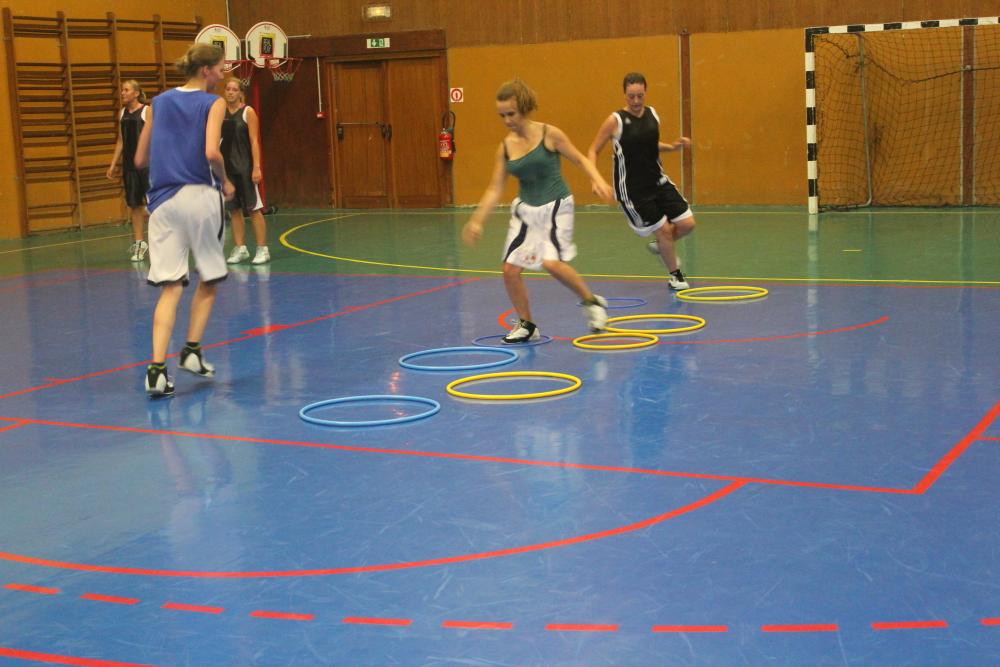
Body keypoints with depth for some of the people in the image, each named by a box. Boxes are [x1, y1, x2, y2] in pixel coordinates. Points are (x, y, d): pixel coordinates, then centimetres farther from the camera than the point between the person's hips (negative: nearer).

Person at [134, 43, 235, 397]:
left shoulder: (159, 102, 14)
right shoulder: (213, 103, -1)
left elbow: (140, 159, 14)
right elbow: (211, 153, -16)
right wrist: (226, 182, 1)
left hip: (163, 201, 4)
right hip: (200, 196, -4)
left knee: (170, 286, -1)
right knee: (209, 280, 17)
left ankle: (157, 368, -15)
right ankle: (191, 351, 15)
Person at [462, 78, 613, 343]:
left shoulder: (549, 134, -10)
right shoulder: (505, 147, 0)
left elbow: (580, 159, -1)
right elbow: (495, 189, 2)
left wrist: (597, 180, -18)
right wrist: (476, 220, -7)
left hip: (555, 205, -5)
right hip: (525, 208, 5)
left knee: (552, 263, -22)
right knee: (510, 269, -2)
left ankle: (592, 302, 5)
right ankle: (526, 325, 20)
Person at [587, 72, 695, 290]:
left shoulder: (652, 114, 2)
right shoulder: (615, 120, -14)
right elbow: (593, 151, -8)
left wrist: (673, 147, 3)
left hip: (657, 181, 6)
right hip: (632, 189, -6)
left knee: (687, 223, 1)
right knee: (663, 229, -1)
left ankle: (660, 246, 32)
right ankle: (675, 275, 22)